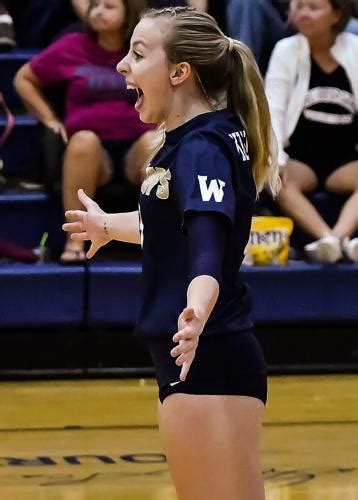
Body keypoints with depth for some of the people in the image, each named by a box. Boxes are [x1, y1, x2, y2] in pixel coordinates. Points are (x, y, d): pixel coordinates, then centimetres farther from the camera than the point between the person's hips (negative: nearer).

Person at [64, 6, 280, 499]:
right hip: (201, 363, 10)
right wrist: (107, 226, 50)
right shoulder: (185, 140, 12)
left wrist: (196, 312, -51)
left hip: (207, 362, -10)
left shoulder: (203, 148, -16)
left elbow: (208, 249, -30)